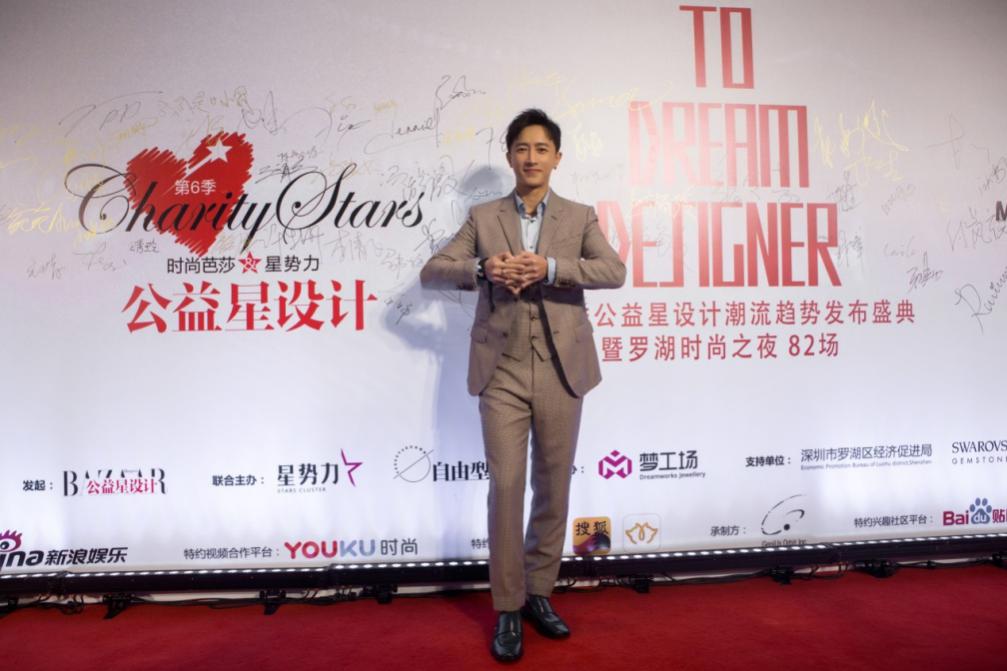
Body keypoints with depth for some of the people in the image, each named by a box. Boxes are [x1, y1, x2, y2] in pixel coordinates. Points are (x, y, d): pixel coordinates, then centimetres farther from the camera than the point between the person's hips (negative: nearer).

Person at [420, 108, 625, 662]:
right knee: (506, 489, -1)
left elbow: (615, 272, -9)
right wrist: (482, 269, -18)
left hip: (560, 372, 1)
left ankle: (540, 594, 28)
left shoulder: (580, 217, 8)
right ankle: (508, 609, 14)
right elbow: (431, 273, 1)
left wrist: (550, 268, -23)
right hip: (502, 372, -1)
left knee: (553, 488, 10)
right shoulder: (482, 218, 8)